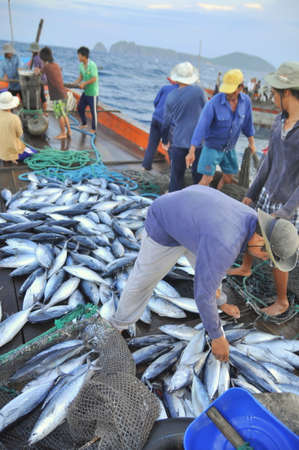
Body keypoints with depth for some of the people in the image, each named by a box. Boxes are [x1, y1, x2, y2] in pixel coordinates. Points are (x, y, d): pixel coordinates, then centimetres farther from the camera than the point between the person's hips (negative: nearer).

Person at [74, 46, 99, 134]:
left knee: (93, 111, 2)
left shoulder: (92, 65, -19)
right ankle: (84, 124, 32)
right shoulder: (81, 65, 4)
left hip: (92, 92, -8)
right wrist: (74, 84, -2)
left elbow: (94, 79, -22)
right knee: (80, 107, 13)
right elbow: (81, 77, 10)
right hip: (85, 92, 8)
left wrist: (84, 83, -20)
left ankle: (94, 128, 16)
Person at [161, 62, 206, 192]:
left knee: (176, 174, 10)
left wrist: (165, 141, 24)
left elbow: (166, 122, 11)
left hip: (178, 141, 2)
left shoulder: (171, 96, 2)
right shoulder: (198, 91, -7)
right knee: (198, 173, 8)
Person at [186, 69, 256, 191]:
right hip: (212, 146, -5)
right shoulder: (214, 103, -27)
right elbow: (201, 127, -30)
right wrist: (191, 152, -35)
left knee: (228, 179, 12)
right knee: (207, 179, -12)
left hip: (229, 148, 5)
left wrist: (251, 142, 15)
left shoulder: (245, 100, -12)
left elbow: (247, 122, 4)